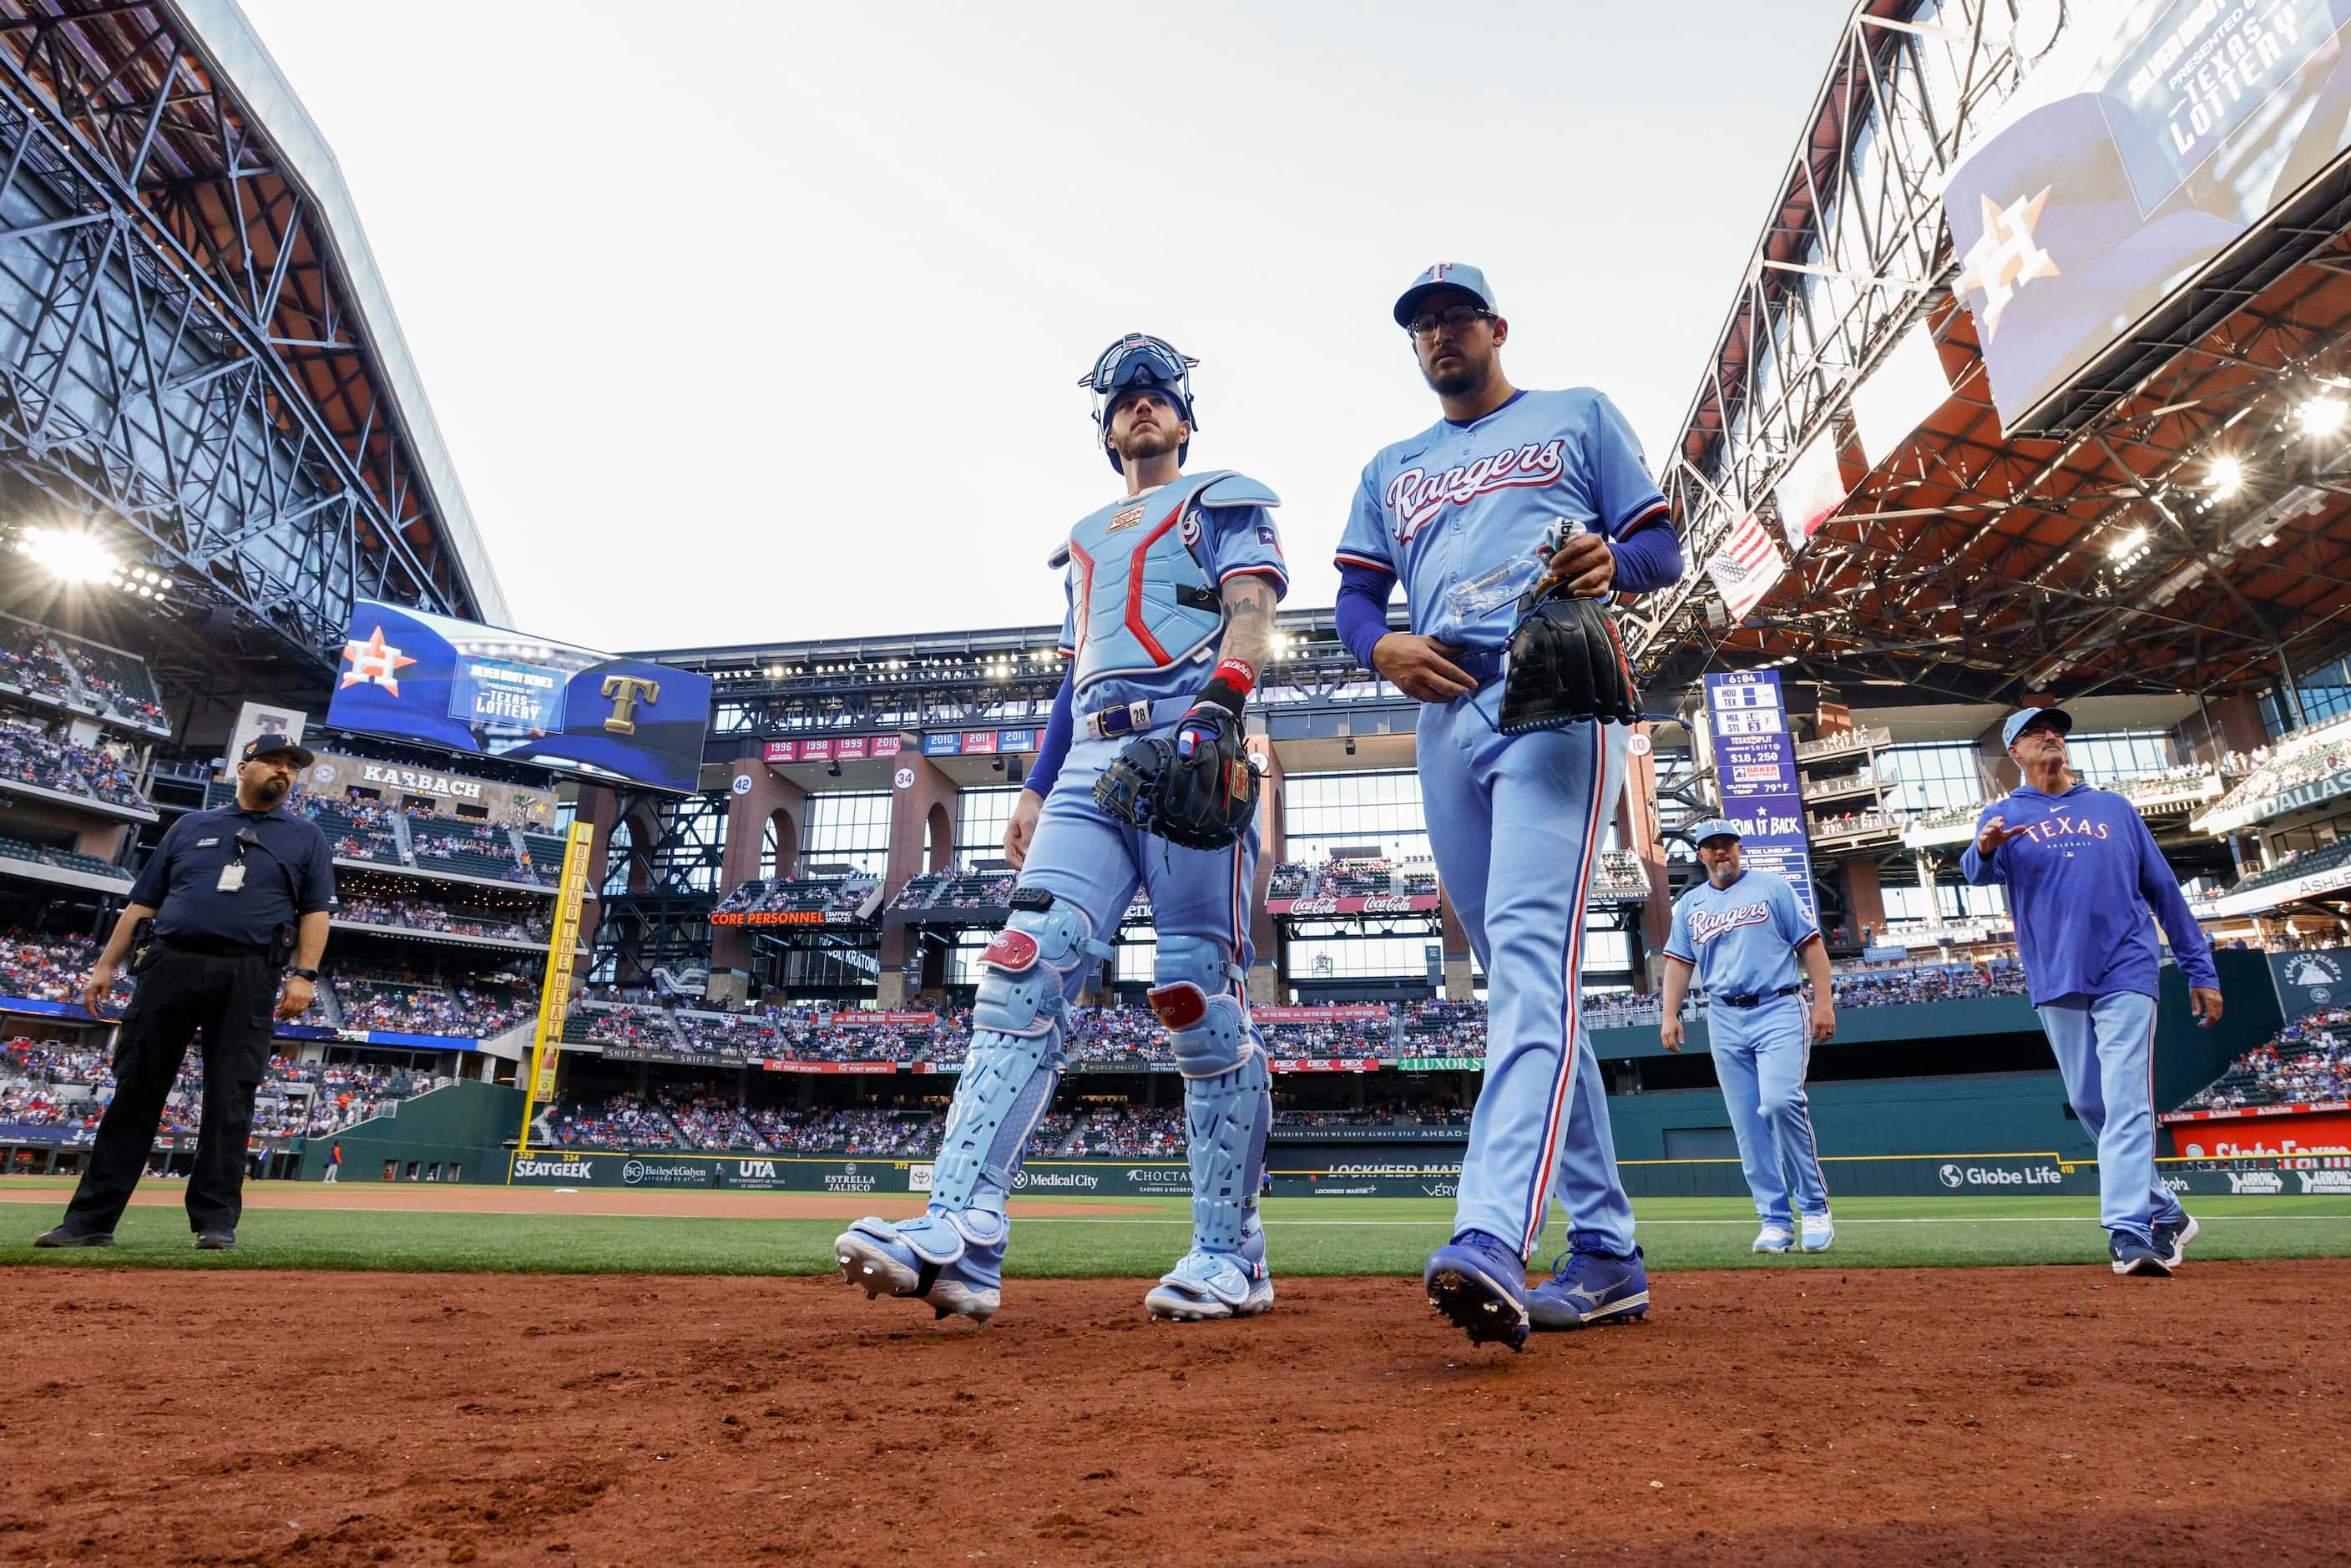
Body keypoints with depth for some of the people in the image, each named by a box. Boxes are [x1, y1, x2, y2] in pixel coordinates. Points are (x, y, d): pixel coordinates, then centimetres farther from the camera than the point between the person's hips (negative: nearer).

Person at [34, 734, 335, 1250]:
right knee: (135, 1091, 3)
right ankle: (91, 1219, 9)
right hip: (169, 966, 2)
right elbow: (143, 901, 17)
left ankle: (215, 1220, 2)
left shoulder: (306, 836, 13)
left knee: (230, 1100, -2)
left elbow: (316, 911, 5)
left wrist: (304, 975, -7)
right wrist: (105, 965, 10)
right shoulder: (191, 825, 18)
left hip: (248, 977, -2)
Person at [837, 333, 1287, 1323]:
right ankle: (960, 1238, -18)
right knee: (1023, 971, -13)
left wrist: (1218, 708, -22)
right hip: (1091, 768, 5)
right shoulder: (1087, 540, 33)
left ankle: (1230, 1257, 1)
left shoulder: (1226, 502, 16)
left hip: (1191, 751, -5)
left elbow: (1252, 613, -2)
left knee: (1201, 1001, -10)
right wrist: (1036, 788, 18)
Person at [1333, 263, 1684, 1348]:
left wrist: (1611, 560, -12)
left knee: (1530, 950, -25)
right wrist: (1380, 645, -4)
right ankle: (1606, 1256, 9)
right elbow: (1354, 596, 19)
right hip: (1446, 717, 5)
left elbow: (1663, 548, 12)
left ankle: (1493, 1238, -37)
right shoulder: (1391, 469, 29)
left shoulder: (1579, 416, 19)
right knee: (1521, 981, 2)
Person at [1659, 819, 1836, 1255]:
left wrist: (1823, 1002, -6)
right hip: (1724, 1020, 4)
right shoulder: (1689, 904, 15)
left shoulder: (1772, 886, 6)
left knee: (1780, 1102, -22)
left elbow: (1811, 944, 3)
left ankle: (1814, 1206, -5)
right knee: (1747, 1125, 1)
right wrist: (1670, 1015, 1)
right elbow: (1679, 961, 13)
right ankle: (1775, 1220, 8)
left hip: (1779, 1011, -4)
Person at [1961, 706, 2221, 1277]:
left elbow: (2163, 888, 15)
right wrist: (1984, 849, -37)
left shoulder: (2114, 807, 14)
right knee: (2089, 1106, 8)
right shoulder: (2003, 816, 9)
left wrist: (2201, 971, 10)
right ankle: (2164, 1213, 25)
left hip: (2126, 973, -1)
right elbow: (1978, 871, -13)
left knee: (2127, 1104, -12)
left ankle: (2128, 1233, -16)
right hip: (2056, 983, 1)